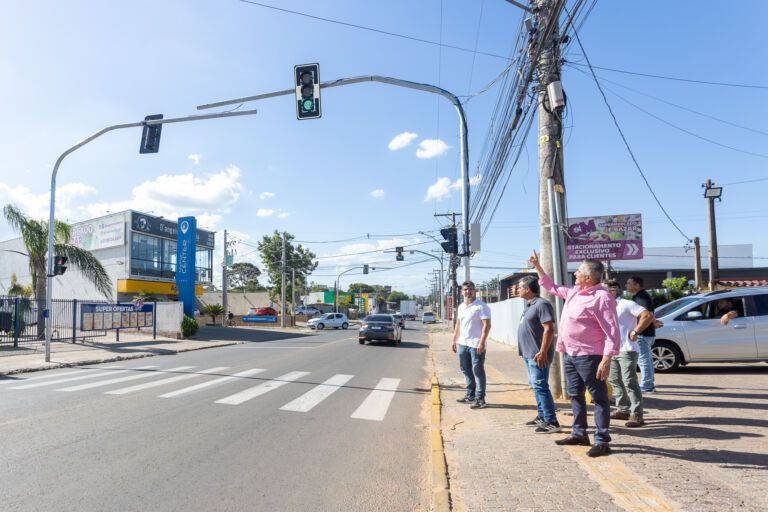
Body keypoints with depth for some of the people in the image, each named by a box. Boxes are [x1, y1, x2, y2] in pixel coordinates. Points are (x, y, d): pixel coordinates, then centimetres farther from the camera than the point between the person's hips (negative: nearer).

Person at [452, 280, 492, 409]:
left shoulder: (481, 306, -11)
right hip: (462, 343, 8)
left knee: (478, 371, -1)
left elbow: (487, 325, -16)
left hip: (476, 344, -8)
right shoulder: (461, 307, 13)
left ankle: (480, 399, 6)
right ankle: (470, 395, 26)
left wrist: (482, 342, -22)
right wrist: (454, 340, 16)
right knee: (466, 370, 14)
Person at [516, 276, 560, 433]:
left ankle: (551, 422, -3)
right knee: (535, 386, 16)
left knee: (540, 387, -8)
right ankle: (542, 416, 26)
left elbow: (549, 329, -21)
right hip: (529, 354, 10)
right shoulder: (530, 305, 15)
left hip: (537, 355, -10)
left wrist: (543, 352, -25)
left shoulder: (541, 304, -15)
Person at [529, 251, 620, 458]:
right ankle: (579, 433, 30)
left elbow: (612, 331, -20)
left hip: (588, 356, -9)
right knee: (575, 395, 17)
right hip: (569, 354, 9)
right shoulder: (573, 292, 10)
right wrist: (538, 267, 25)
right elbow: (552, 287, 28)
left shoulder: (601, 297, -17)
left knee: (599, 398, 1)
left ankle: (602, 441, 8)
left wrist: (606, 359, -25)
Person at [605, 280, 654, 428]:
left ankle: (636, 415, -5)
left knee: (629, 382, -9)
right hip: (613, 350, 9)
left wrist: (635, 332, -18)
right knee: (614, 380, 12)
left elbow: (648, 316, -18)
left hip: (626, 350, -9)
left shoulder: (626, 304, -9)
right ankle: (623, 410, 23)